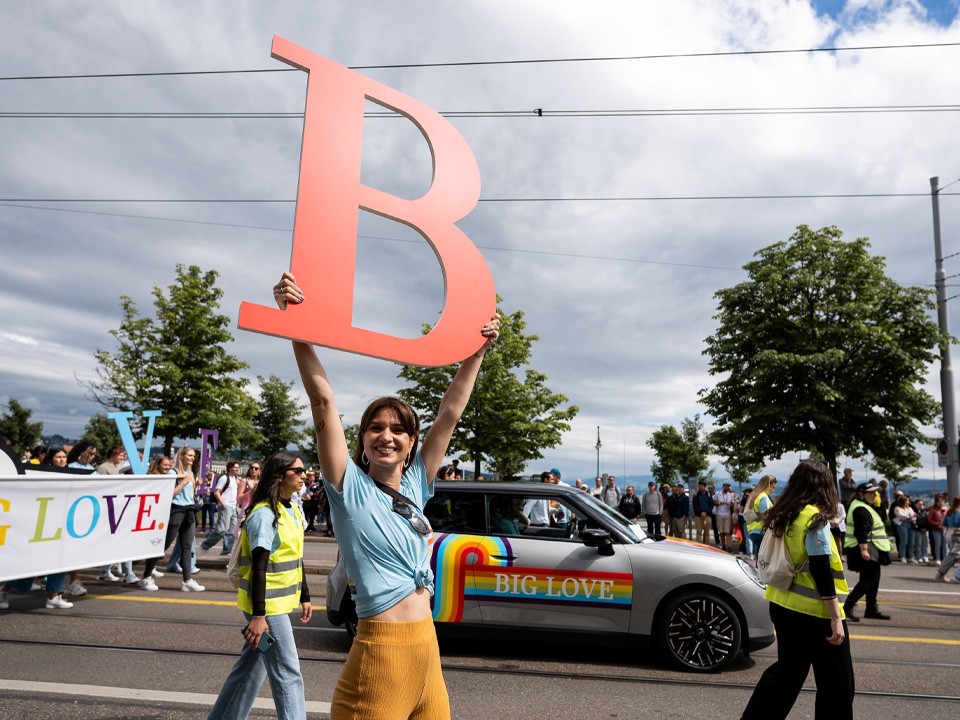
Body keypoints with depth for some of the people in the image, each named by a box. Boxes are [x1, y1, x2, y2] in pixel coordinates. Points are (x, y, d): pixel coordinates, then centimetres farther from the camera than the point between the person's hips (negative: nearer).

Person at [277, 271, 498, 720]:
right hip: (380, 653, -6)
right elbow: (323, 402, -16)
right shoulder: (350, 487, -6)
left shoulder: (416, 485, 7)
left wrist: (478, 350, 10)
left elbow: (450, 413, 9)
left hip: (428, 652, 6)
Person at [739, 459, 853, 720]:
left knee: (786, 671, 19)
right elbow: (821, 571, -19)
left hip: (783, 606, 8)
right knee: (837, 683, 9)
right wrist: (836, 618, -17)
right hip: (813, 612, -7)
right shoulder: (815, 517, -16)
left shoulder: (783, 514, 6)